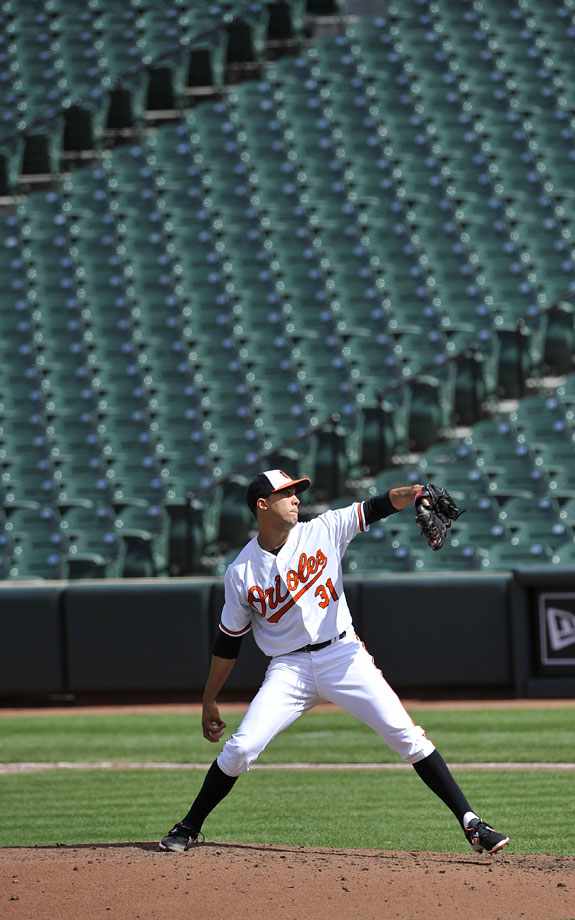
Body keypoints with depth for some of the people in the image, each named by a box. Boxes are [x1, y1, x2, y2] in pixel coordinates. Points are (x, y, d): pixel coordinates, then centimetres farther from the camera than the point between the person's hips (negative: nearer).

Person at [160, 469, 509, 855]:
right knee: (241, 748, -13)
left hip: (344, 656, 0)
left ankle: (470, 822, -8)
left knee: (406, 734, -10)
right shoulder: (241, 572, 1)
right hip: (289, 668, 0)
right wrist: (209, 702, 9)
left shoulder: (323, 531, 1)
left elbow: (373, 509, -12)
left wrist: (405, 496, -35)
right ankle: (189, 829, 7)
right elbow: (229, 642, 8)